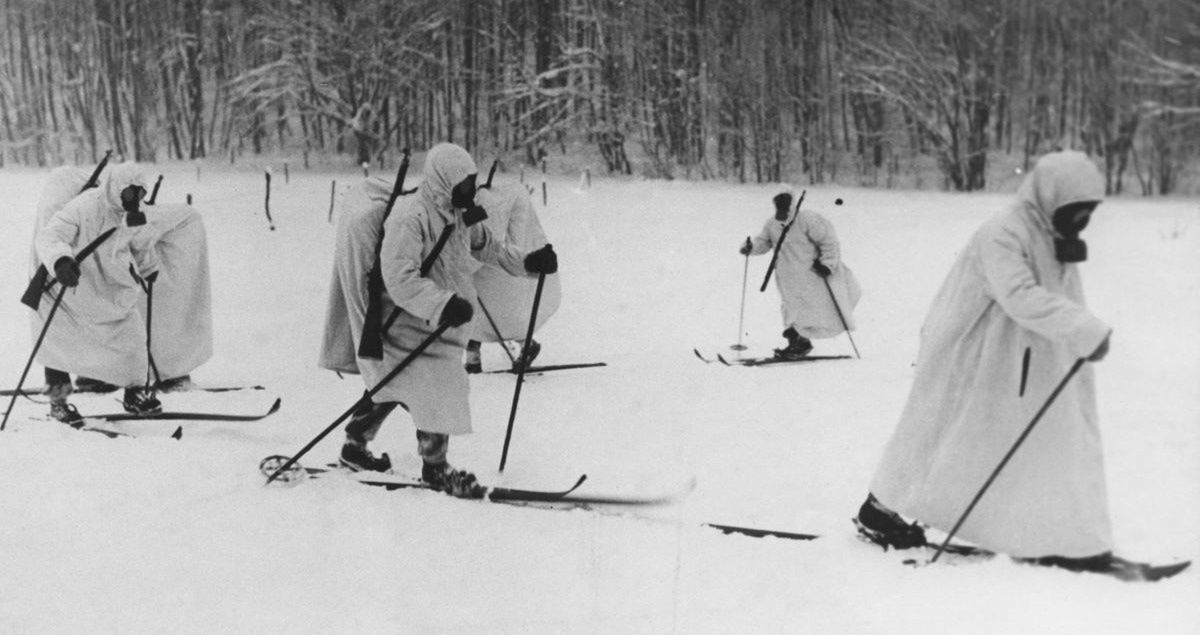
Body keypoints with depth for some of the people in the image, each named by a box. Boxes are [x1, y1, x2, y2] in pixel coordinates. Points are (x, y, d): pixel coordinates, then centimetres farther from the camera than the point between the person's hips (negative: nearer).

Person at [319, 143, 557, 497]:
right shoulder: (409, 217, -25)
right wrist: (442, 305, -43)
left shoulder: (459, 213, 3)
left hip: (438, 322, 9)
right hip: (409, 322, -9)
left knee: (389, 387, 20)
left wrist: (527, 263, 10)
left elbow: (486, 245, 21)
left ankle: (355, 448, 36)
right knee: (435, 390, -10)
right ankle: (435, 468, 7)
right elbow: (400, 281, -32)